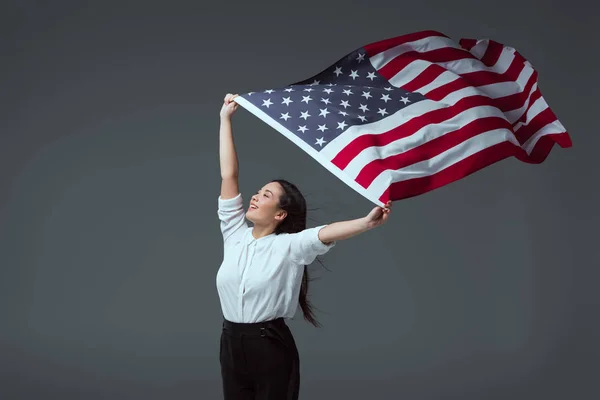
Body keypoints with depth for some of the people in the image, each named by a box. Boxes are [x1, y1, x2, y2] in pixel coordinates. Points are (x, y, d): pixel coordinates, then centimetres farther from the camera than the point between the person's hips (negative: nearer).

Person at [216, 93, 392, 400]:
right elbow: (228, 175, 4)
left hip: (271, 347, -5)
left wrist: (367, 223, -46)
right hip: (231, 343, 5)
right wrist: (225, 118, 4)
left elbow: (326, 233, -27)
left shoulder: (289, 246, -8)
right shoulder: (235, 234, 5)